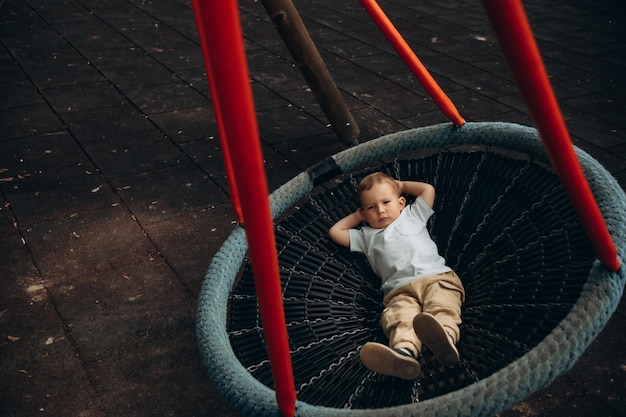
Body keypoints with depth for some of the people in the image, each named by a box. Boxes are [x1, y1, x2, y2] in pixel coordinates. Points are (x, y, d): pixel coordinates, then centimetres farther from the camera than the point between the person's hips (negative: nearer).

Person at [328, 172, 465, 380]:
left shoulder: (412, 215, 35)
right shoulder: (367, 235, 37)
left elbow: (428, 189, 34)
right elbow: (335, 232, 39)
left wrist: (401, 185, 44)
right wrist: (357, 216, 43)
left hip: (437, 277, 0)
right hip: (401, 290, 0)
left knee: (442, 308, -35)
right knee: (400, 318, -35)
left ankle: (445, 338, -65)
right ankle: (404, 351, -64)